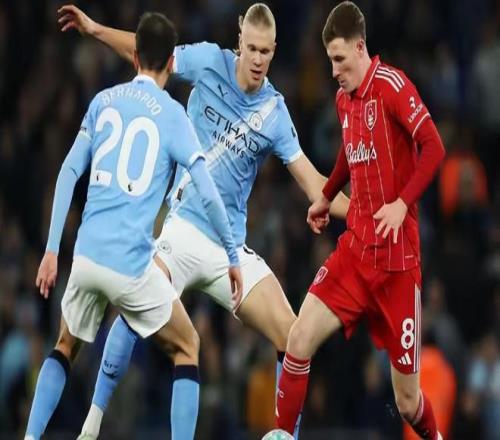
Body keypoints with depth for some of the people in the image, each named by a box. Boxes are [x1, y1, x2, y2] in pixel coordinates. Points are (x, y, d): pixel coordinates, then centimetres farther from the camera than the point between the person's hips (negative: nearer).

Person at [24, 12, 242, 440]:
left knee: (66, 347, 27)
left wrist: (52, 250, 11)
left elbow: (69, 173, 9)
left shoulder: (103, 101, 11)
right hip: (131, 263, -4)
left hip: (86, 256, 4)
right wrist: (233, 256, 6)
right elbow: (208, 193, -5)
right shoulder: (172, 115, 1)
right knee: (186, 346, 17)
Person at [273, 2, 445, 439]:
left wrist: (402, 203, -27)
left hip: (395, 255, -6)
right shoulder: (343, 99, 10)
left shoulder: (391, 85, -13)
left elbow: (434, 147, -19)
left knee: (407, 399, 1)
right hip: (354, 247, 6)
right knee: (300, 339, -13)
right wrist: (326, 197, 28)